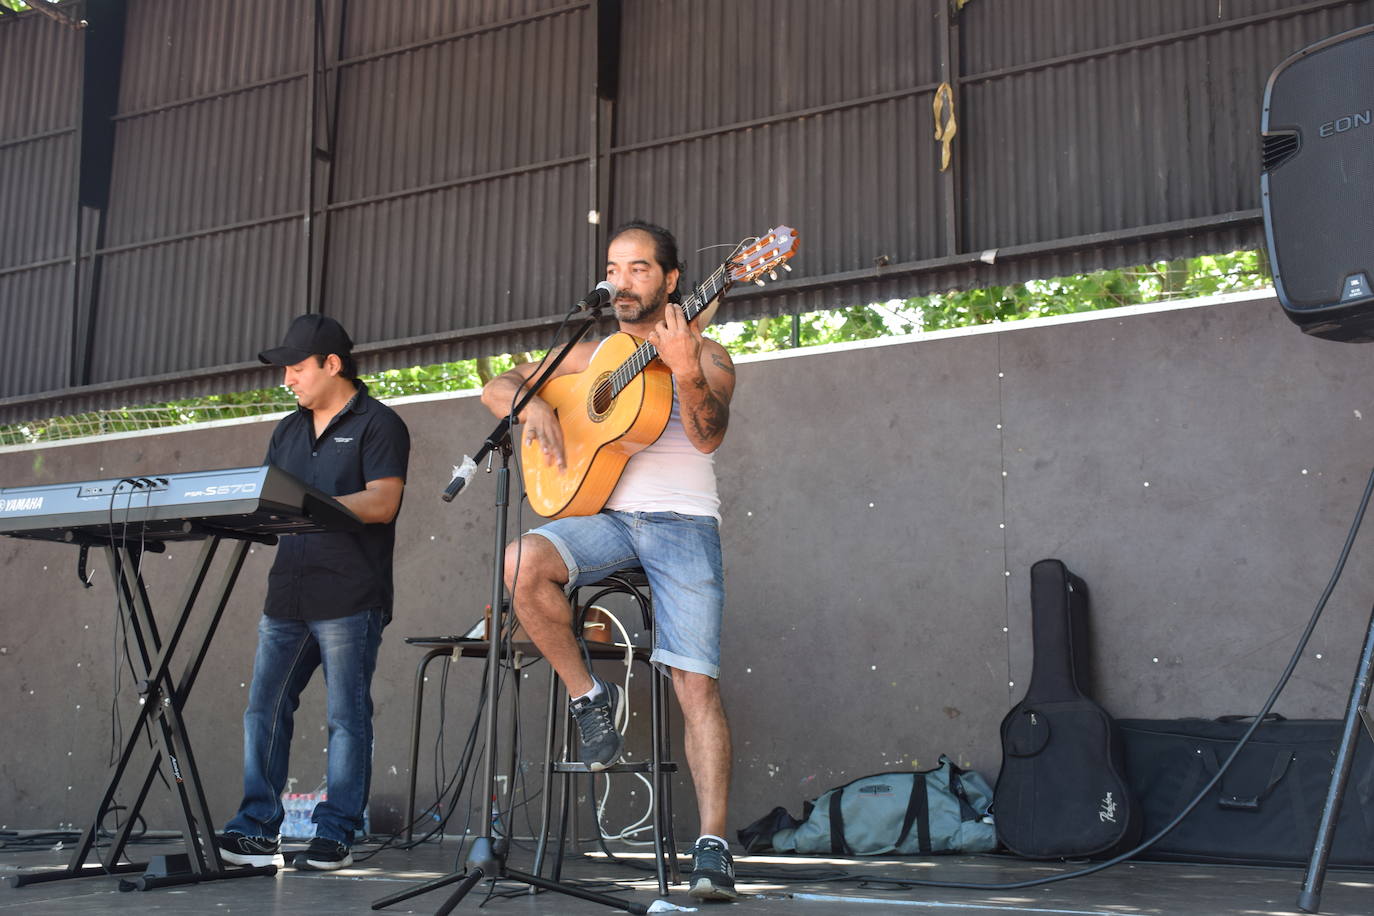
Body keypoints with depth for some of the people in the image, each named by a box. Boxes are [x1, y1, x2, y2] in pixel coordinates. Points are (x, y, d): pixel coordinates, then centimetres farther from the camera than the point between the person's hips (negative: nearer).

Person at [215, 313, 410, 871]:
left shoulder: (378, 425, -2)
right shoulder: (288, 431, 21)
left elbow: (382, 504, -13)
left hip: (350, 600, -7)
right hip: (288, 595, 7)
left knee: (347, 718, -2)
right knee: (264, 711, 4)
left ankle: (335, 836, 3)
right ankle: (257, 830, 10)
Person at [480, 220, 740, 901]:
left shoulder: (706, 355, 7)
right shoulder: (588, 357, 20)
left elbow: (708, 436, -12)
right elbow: (496, 388, 18)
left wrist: (686, 373, -30)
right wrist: (533, 404, -5)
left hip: (682, 520, -3)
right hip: (602, 514, 3)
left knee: (696, 684, -15)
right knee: (522, 562, -29)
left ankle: (712, 845, -13)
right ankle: (589, 696, -9)